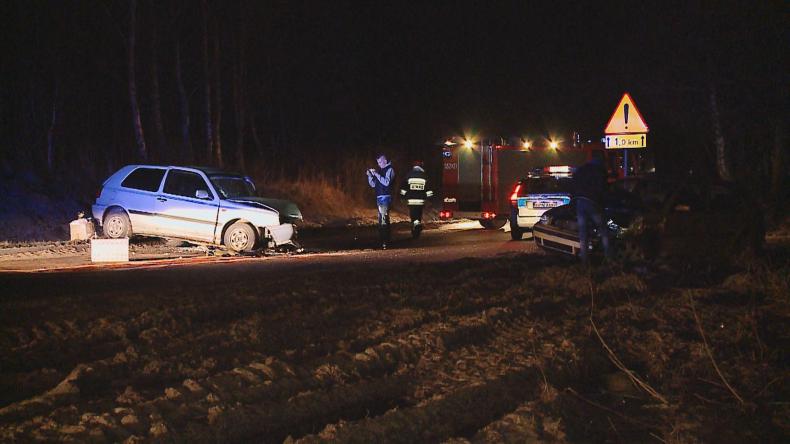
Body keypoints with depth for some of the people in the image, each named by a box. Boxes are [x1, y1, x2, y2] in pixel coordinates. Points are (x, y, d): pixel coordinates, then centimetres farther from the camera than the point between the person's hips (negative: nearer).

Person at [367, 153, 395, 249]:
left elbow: (386, 182, -19)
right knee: (381, 219, 11)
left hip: (385, 197, -8)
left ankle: (385, 241, -17)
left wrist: (376, 174, -19)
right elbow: (373, 184, 17)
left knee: (384, 219, -14)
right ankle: (383, 240, 17)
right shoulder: (379, 170, 18)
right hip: (379, 198, 8)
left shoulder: (389, 170, -4)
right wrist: (370, 175, 2)